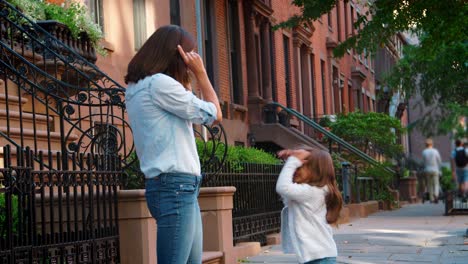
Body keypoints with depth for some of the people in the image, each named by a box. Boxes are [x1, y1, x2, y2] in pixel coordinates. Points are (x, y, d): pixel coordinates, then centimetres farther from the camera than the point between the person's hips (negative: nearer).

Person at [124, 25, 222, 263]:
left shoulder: (139, 87, 18)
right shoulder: (159, 83, -12)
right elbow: (214, 114, -6)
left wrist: (188, 79, 21)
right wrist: (200, 73, 3)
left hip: (181, 188, 10)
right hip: (175, 186, -10)